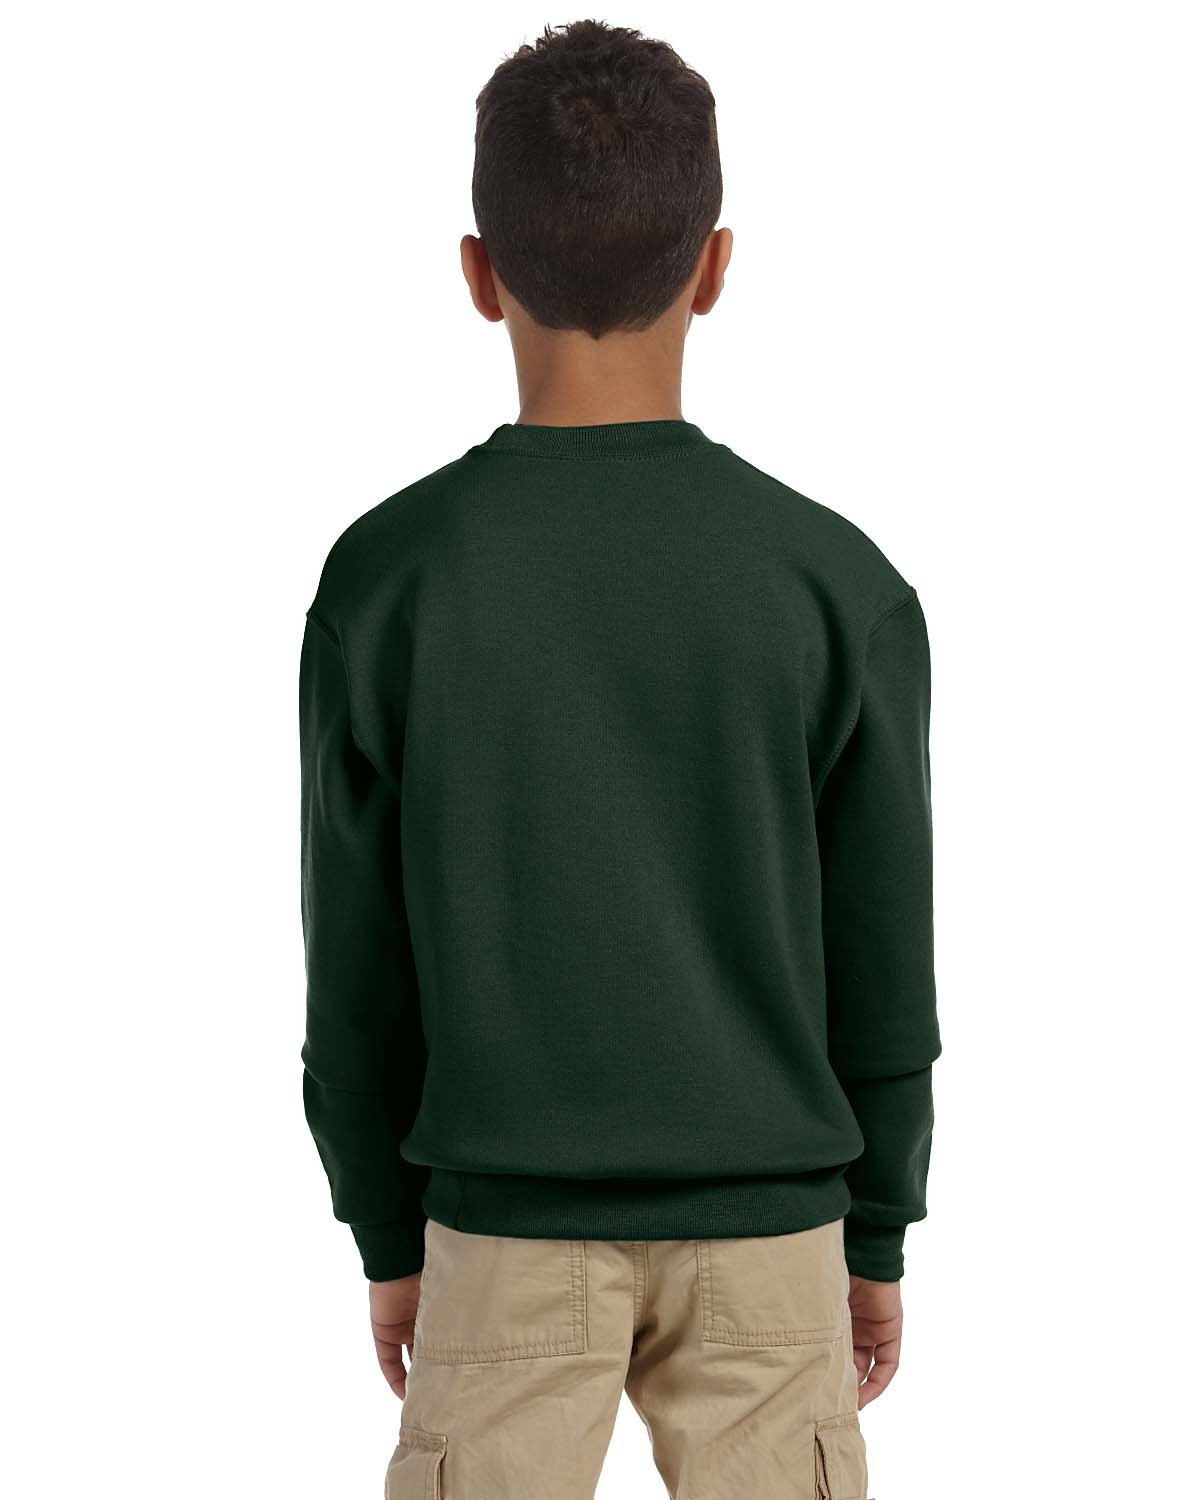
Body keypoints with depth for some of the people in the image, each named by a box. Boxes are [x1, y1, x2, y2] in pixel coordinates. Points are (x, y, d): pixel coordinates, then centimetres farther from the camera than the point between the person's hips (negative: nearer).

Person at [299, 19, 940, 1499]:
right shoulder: (842, 586, -7)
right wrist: (875, 1240, 11)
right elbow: (881, 970, -1)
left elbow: (355, 969, -2)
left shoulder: (385, 579, -8)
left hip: (504, 1235, 0)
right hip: (766, 1235, 0)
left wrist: (388, 1236, 11)